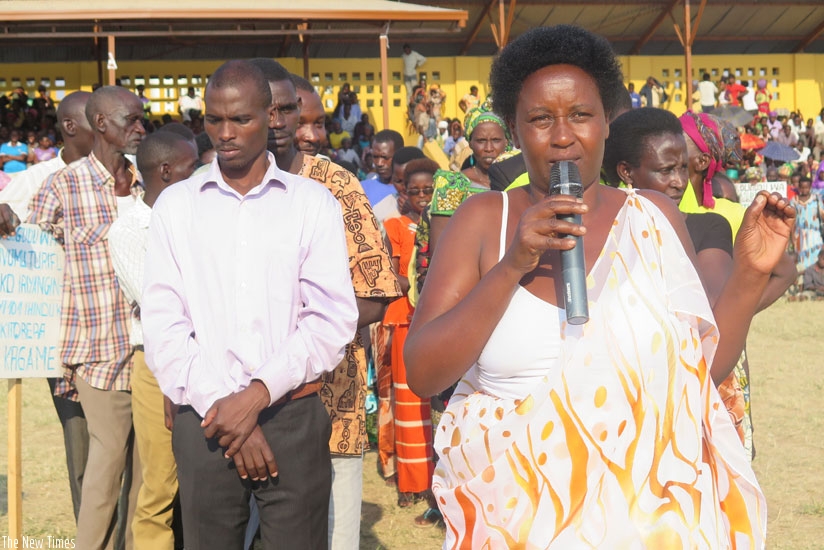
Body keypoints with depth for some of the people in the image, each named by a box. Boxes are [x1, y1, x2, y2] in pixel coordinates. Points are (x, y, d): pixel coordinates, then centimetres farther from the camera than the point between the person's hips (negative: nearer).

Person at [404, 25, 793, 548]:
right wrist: (511, 267, -22)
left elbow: (699, 364, 4)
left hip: (639, 503, 1)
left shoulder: (654, 219, 0)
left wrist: (752, 273, -7)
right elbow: (421, 373, -13)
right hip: (512, 508, 0)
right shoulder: (483, 220, -4)